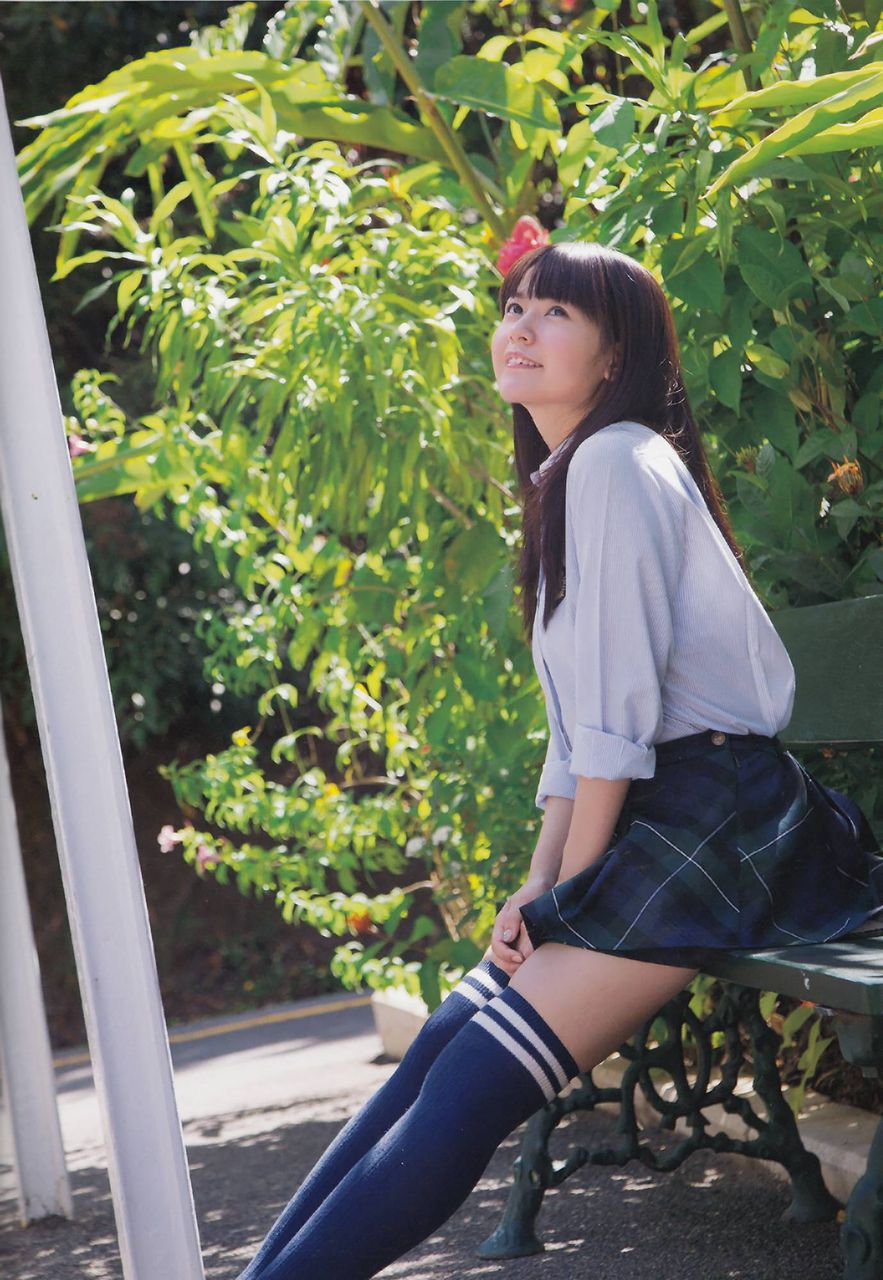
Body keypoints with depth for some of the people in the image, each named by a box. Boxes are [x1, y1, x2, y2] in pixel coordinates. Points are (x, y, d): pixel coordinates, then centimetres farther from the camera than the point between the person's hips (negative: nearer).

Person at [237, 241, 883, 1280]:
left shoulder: (618, 461, -11)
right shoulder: (563, 480, 19)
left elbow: (622, 705, -16)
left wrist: (572, 889, -10)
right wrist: (538, 888, 8)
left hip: (712, 818, -9)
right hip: (655, 817, 9)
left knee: (477, 1081, -17)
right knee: (445, 1040, -1)